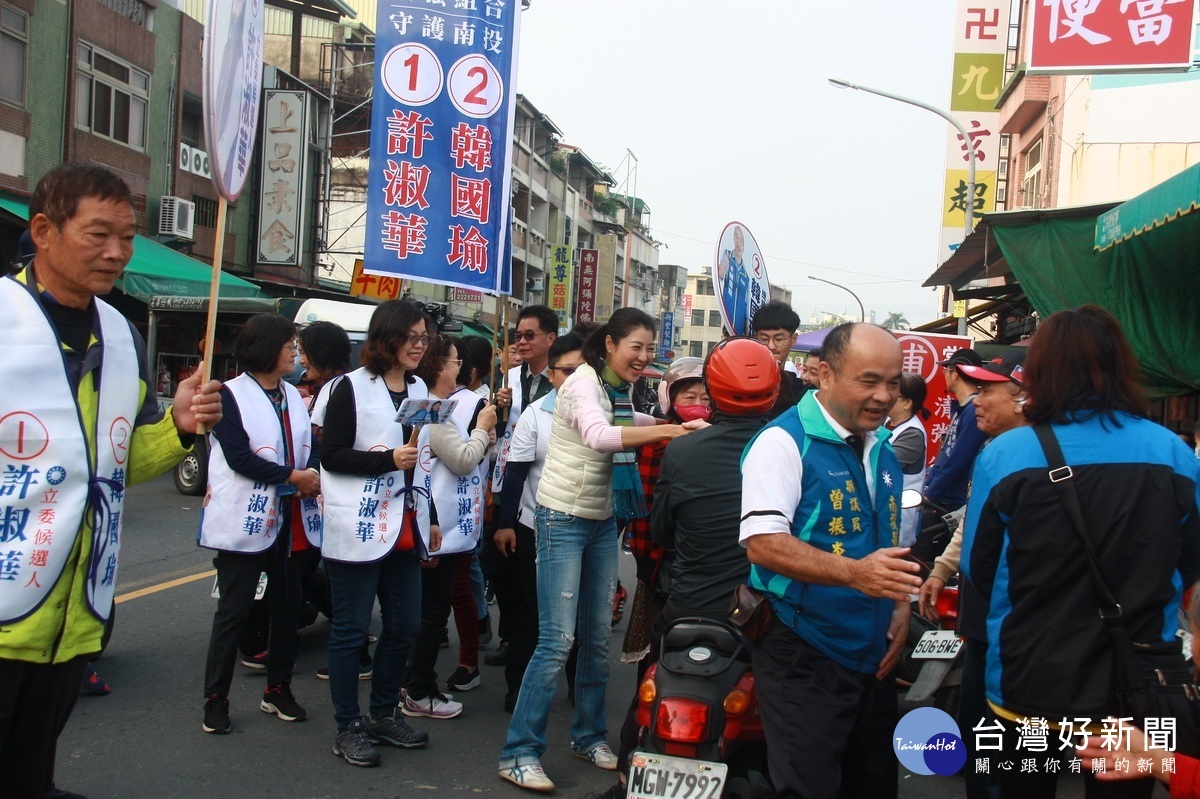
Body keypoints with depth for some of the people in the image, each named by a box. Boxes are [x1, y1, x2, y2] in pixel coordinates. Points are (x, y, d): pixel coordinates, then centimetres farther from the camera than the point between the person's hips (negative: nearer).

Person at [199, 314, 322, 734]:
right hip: (246, 519, -6)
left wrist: (313, 475, -11)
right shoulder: (231, 395, -7)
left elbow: (310, 447, 10)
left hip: (289, 518, 6)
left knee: (288, 604, 10)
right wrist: (292, 476, -16)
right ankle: (215, 698, 12)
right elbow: (238, 457, -16)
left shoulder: (293, 396, 14)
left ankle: (278, 689, 24)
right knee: (234, 609, 0)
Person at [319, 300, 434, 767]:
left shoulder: (419, 389, 13)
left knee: (404, 626, 11)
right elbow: (331, 456, -12)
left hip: (405, 529, 7)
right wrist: (389, 460, -21)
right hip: (358, 530, -7)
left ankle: (384, 714, 27)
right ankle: (348, 728, 14)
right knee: (351, 629, 3)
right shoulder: (352, 387, -7)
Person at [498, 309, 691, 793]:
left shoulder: (620, 390, 9)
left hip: (603, 520, 8)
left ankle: (588, 736, 27)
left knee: (599, 636, 12)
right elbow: (598, 435, -35)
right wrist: (671, 431, -44)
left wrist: (667, 421, 6)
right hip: (564, 518, -8)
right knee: (558, 639, -10)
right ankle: (519, 752, 0)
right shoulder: (584, 382, -16)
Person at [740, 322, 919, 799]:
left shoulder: (883, 450, 12)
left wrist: (900, 606, 5)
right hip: (805, 658, -8)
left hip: (874, 654, 8)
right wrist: (853, 573, -35)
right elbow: (762, 543, -24)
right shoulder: (784, 441, -13)